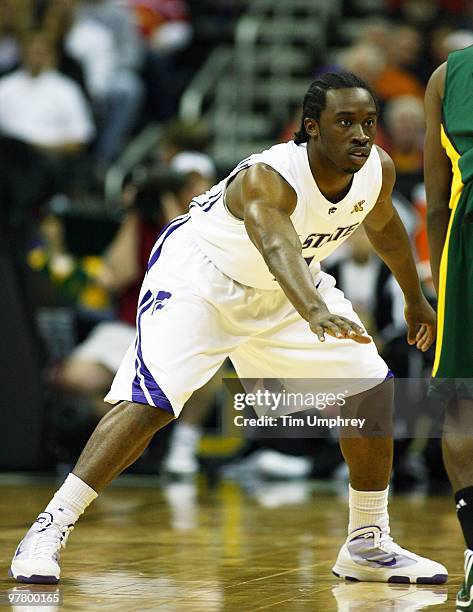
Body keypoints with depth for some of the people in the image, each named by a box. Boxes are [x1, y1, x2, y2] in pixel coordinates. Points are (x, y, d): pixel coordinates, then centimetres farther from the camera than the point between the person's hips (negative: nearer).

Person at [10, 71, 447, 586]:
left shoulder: (378, 171, -13)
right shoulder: (267, 177, -36)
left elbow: (382, 224, 11)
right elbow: (277, 246, -57)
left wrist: (415, 299, 24)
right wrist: (315, 312, -76)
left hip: (284, 290, 7)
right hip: (199, 274, -7)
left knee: (375, 391, 0)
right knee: (150, 402, -24)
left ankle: (368, 547, 16)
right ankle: (47, 533, -17)